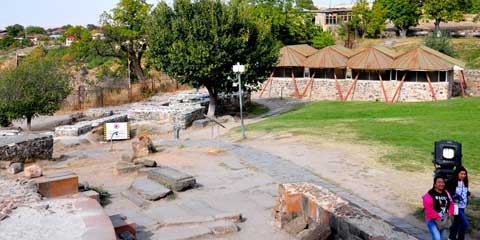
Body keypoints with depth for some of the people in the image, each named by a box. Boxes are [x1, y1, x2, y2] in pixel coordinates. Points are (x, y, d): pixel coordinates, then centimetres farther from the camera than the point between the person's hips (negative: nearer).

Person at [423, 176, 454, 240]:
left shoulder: (446, 193, 7)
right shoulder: (429, 194, -16)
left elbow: (451, 204, 13)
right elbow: (428, 208, -21)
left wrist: (450, 213, -4)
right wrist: (437, 217, -23)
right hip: (432, 220, -7)